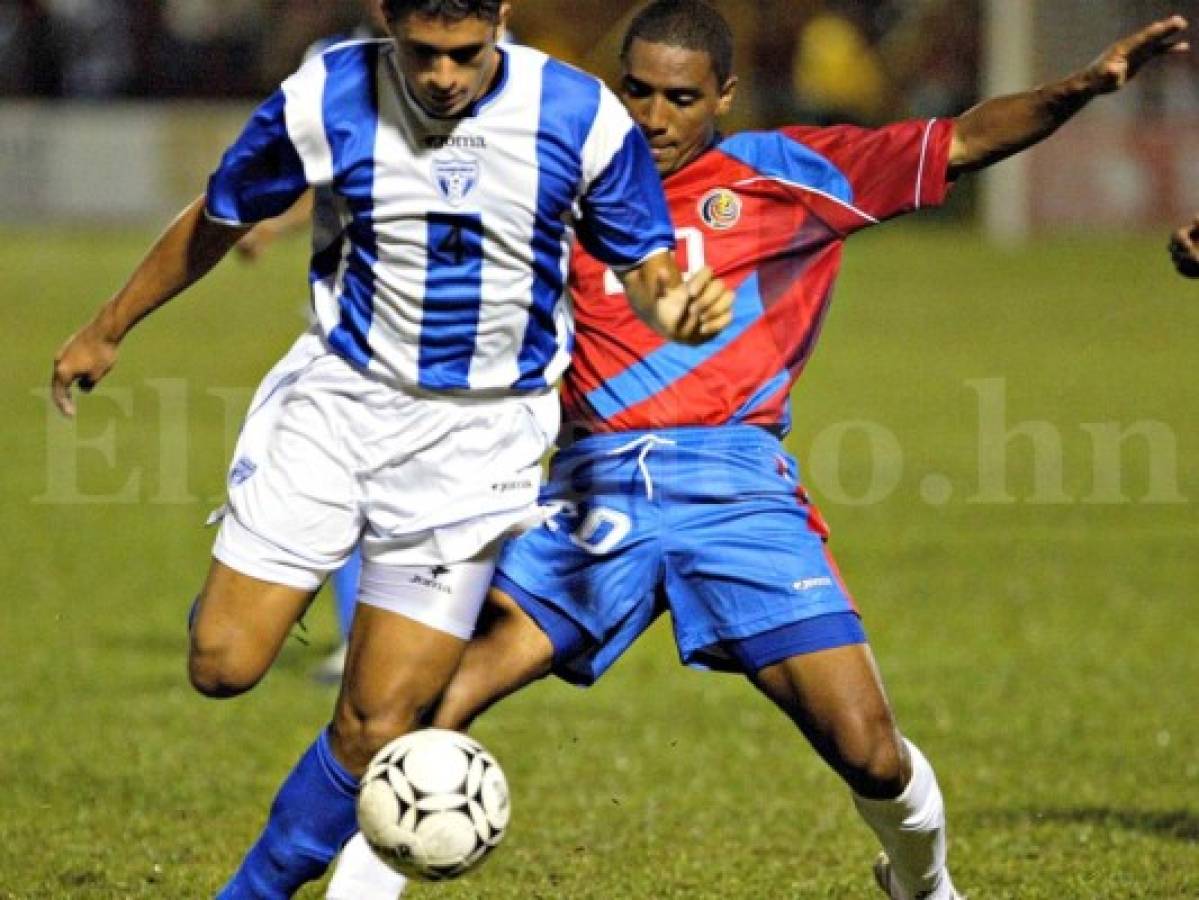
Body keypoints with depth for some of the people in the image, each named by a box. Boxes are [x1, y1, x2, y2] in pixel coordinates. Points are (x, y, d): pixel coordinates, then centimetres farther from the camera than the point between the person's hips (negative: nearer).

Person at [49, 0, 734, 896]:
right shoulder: (324, 99, -10)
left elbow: (642, 261, 0)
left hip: (480, 432, -1)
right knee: (222, 665, -9)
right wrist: (107, 331, 17)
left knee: (377, 723, -4)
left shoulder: (582, 117, -11)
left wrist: (675, 307, -25)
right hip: (338, 398, 1)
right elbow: (217, 220, 7)